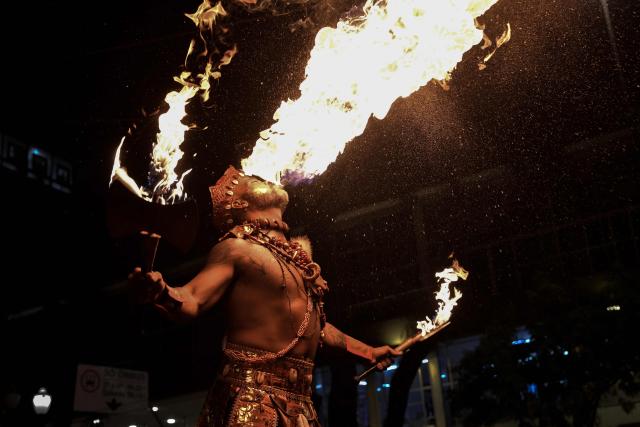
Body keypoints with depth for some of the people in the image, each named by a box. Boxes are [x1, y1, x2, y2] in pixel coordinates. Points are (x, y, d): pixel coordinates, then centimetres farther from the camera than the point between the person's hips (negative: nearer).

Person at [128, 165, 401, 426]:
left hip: (299, 402, 7)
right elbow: (191, 301, -16)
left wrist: (367, 351, 34)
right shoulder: (236, 248, -4)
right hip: (251, 399, -7)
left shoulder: (299, 250, 18)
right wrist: (161, 293, -39)